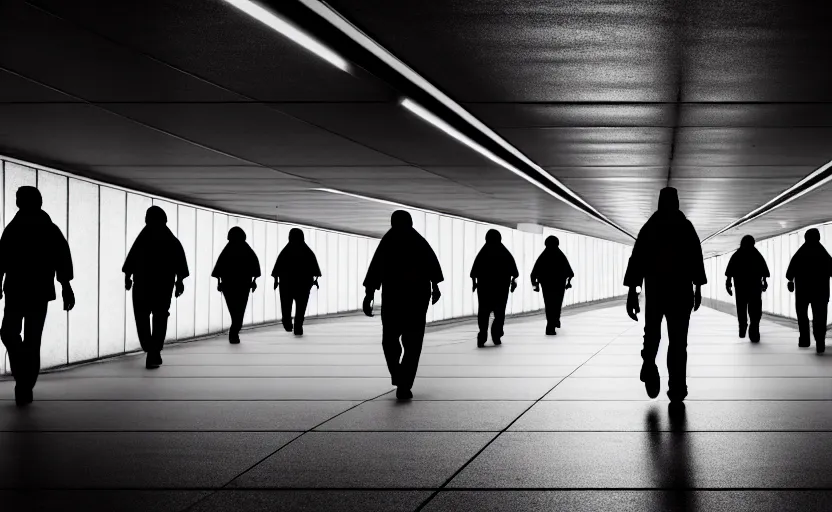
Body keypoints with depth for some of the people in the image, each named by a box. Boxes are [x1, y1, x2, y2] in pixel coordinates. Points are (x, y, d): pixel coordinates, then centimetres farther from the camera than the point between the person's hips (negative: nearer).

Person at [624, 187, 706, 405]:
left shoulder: (649, 227, 3)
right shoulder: (686, 227, 1)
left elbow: (636, 260, -4)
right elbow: (696, 260, 1)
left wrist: (632, 292, -5)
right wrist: (698, 289, 11)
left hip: (655, 290, 1)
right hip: (682, 291, -1)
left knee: (652, 334, 18)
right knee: (678, 341, 3)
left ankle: (649, 365, -13)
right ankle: (677, 390, -5)